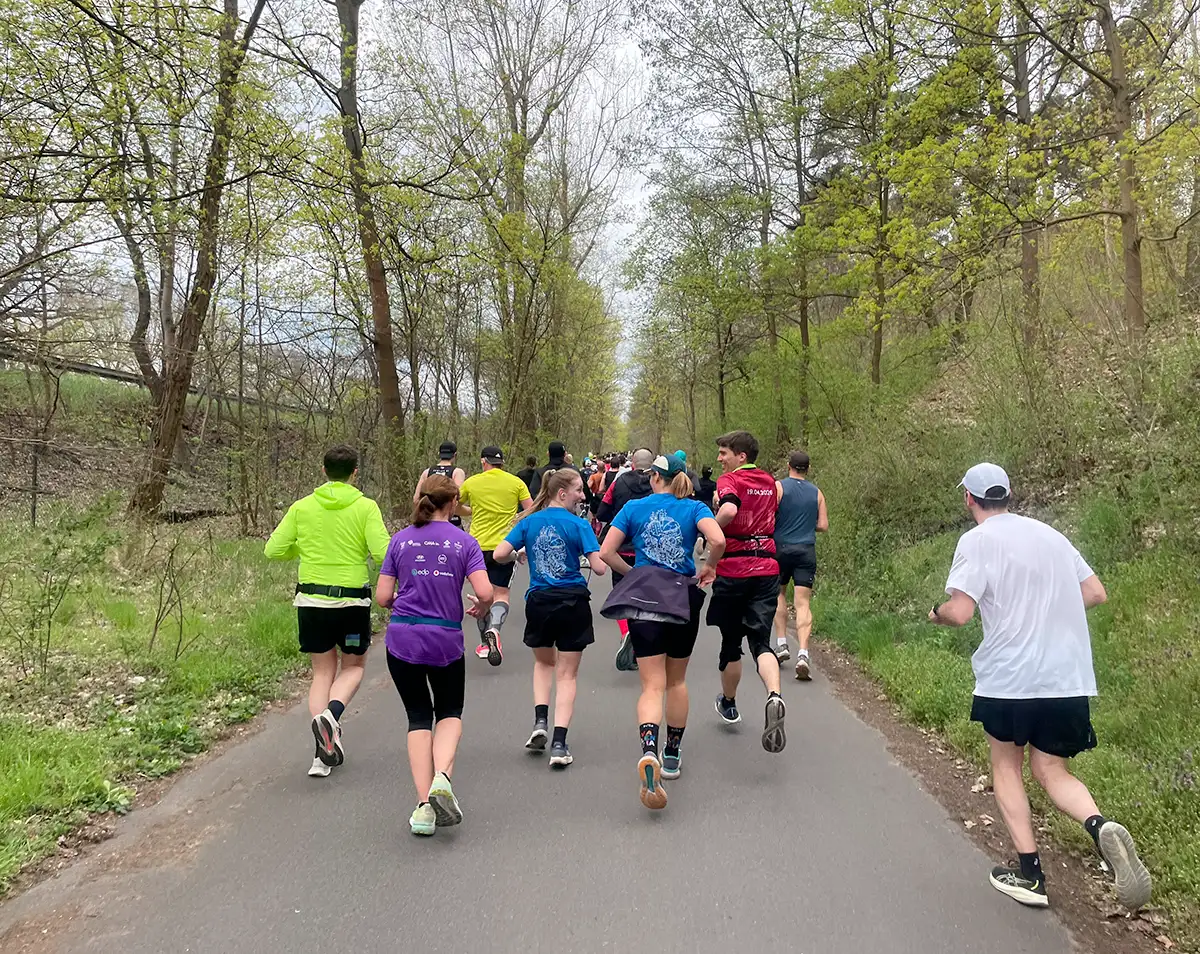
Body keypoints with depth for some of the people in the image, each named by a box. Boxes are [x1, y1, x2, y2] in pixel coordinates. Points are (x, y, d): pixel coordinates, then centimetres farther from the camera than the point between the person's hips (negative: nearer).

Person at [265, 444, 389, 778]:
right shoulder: (365, 507, -7)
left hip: (311, 600, 3)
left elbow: (273, 550, 2)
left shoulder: (302, 507, 1)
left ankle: (323, 752, 7)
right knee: (353, 666, 17)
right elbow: (383, 553, -14)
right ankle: (332, 713, -12)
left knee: (323, 671, 14)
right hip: (352, 601, -2)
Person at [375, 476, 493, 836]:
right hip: (446, 640, -1)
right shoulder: (465, 542, -2)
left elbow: (382, 597, 3)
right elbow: (485, 593, -11)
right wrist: (480, 609, 11)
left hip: (402, 640, 1)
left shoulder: (400, 540, 3)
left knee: (419, 716, 12)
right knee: (450, 712, 19)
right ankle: (442, 777, -7)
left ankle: (423, 806, 5)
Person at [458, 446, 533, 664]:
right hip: (504, 546, -1)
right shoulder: (516, 482, -1)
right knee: (501, 594, 4)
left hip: (478, 546, 1)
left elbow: (456, 507, 16)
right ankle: (494, 628, -25)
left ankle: (485, 643, 20)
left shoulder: (471, 482, 2)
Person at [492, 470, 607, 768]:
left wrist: (517, 557, 16)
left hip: (539, 602, 3)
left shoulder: (529, 522, 1)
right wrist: (602, 560, 8)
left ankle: (540, 721, 10)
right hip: (572, 603, -3)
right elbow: (598, 567, -14)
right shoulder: (579, 525, -9)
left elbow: (499, 555, -5)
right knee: (567, 675, 8)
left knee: (544, 662, 27)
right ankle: (559, 744, 2)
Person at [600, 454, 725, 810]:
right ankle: (672, 755, 29)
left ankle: (649, 750, -28)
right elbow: (718, 541, -19)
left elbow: (605, 553, -4)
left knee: (652, 685, -3)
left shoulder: (634, 508, 2)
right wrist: (708, 568, -1)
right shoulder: (694, 508, 0)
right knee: (677, 680, 19)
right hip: (684, 598, 1)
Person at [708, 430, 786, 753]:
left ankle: (728, 704, 32)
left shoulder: (730, 480, -9)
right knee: (760, 641, 1)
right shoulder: (769, 482, 12)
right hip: (767, 569, 5)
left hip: (733, 571, -5)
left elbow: (729, 510, -29)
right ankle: (774, 696, -26)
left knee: (731, 641, 13)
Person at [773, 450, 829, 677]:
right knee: (803, 604, -2)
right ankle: (803, 654, -16)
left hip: (781, 548, -1)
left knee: (779, 594, 21)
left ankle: (781, 644, 15)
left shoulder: (778, 486, -4)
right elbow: (823, 526, 4)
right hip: (807, 551, 1)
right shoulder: (817, 492, 6)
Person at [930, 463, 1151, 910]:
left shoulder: (976, 541, -9)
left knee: (1006, 765, 16)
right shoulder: (1049, 534, 11)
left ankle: (1029, 873, 13)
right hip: (1069, 678, 5)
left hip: (1009, 678, -5)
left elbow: (960, 612, -17)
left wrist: (936, 613, 4)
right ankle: (1101, 827, -14)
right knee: (1051, 771, 16)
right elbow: (1096, 593, 13)